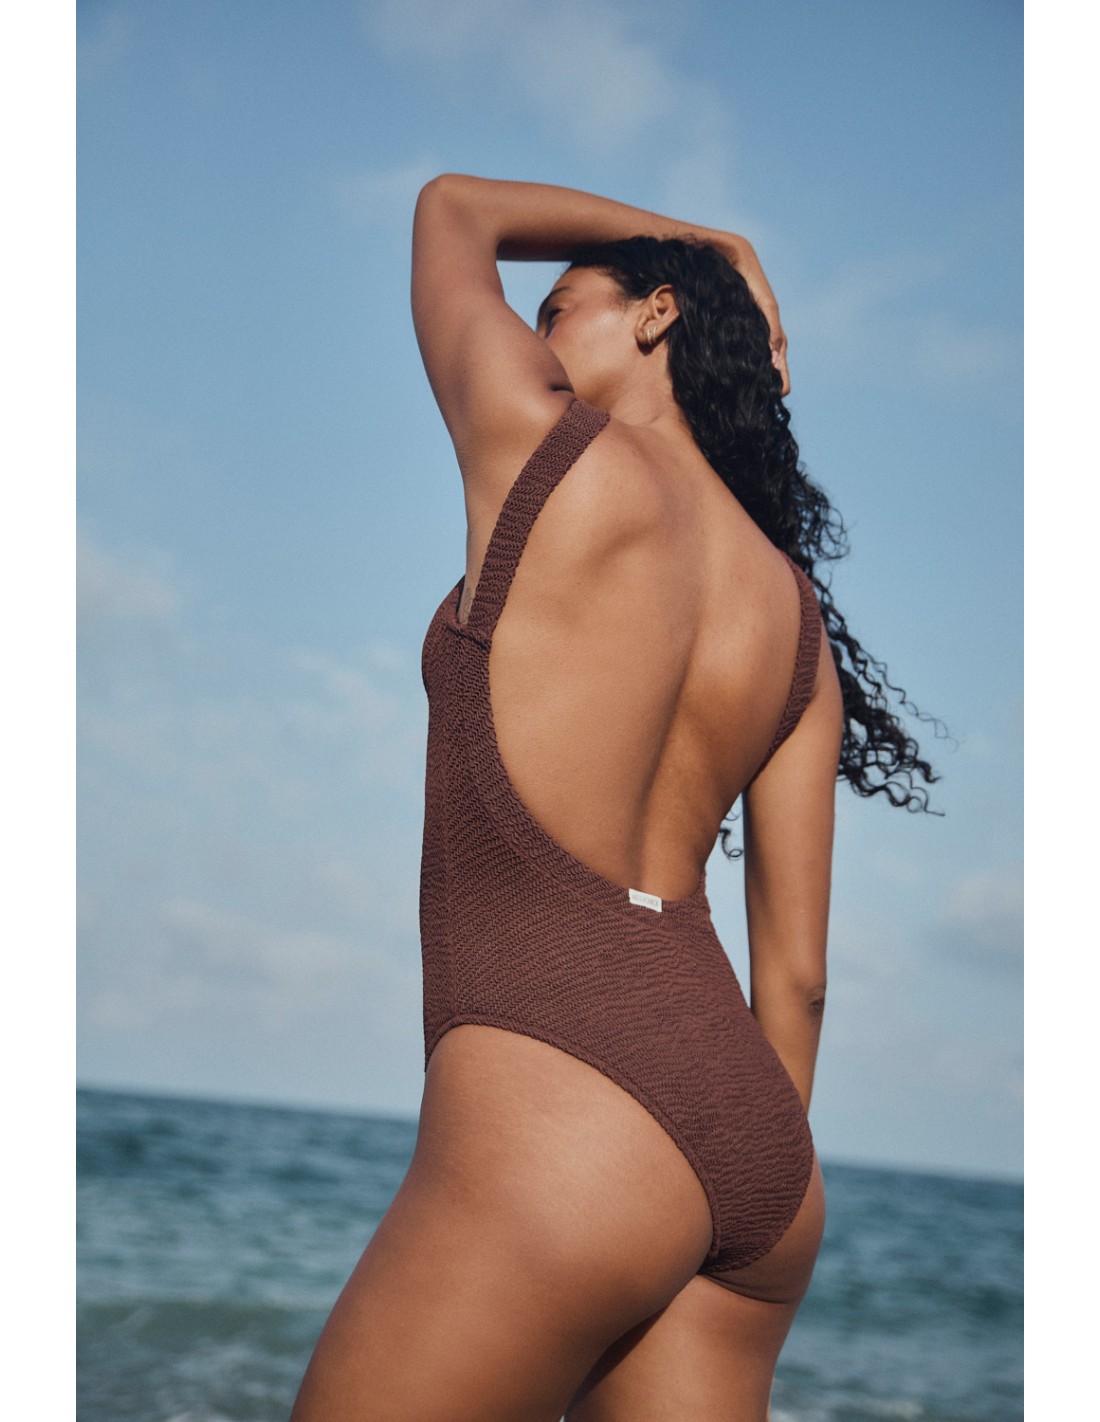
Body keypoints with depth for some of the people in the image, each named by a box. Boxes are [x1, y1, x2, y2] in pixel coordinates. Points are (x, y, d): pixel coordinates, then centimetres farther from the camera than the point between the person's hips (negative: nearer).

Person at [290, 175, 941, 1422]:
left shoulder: (544, 449, 1)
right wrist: (760, 1210, 19)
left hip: (554, 1091, -7)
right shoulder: (797, 616, 16)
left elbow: (453, 209, 21)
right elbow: (796, 968, 14)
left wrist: (706, 242, 31)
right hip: (753, 1133, 7)